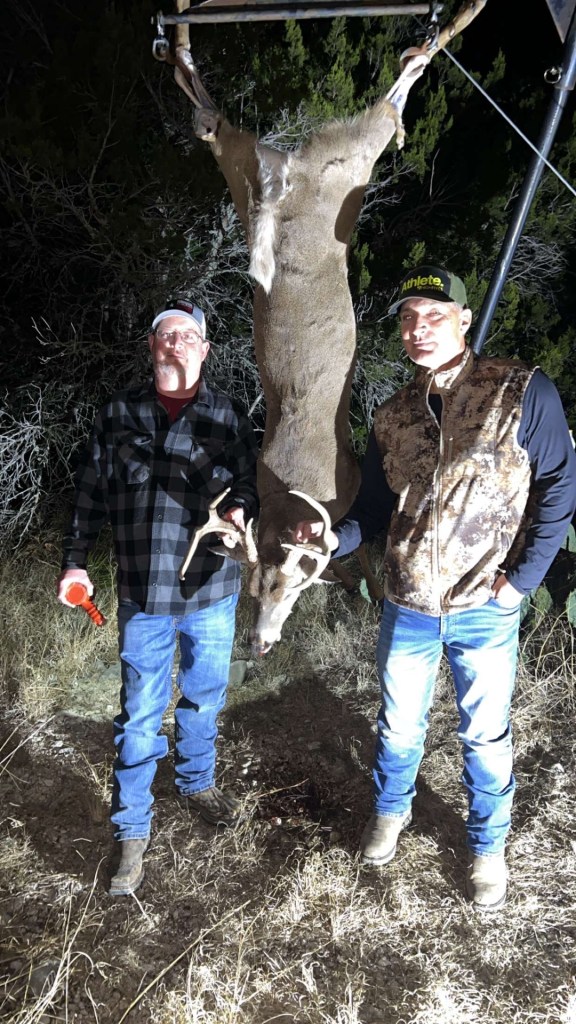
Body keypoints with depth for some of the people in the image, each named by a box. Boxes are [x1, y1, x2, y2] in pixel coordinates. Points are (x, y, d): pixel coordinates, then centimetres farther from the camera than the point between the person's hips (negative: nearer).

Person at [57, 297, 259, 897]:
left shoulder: (228, 417, 1)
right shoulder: (119, 414, 2)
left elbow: (248, 482, 7)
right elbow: (91, 492, 7)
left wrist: (239, 507, -15)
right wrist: (75, 560, 4)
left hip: (211, 590, 1)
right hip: (143, 594, -1)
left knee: (203, 699, 18)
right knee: (139, 713, 5)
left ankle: (197, 783, 44)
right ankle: (132, 830, 21)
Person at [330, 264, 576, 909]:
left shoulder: (522, 394, -10)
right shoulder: (391, 417, 2)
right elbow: (375, 509, 7)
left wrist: (522, 578, -12)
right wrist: (331, 541, -11)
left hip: (486, 612, -3)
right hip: (407, 608, 3)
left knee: (485, 736, 14)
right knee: (399, 725, 20)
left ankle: (487, 846, 39)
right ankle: (390, 811, 48)